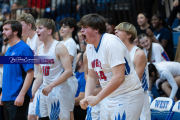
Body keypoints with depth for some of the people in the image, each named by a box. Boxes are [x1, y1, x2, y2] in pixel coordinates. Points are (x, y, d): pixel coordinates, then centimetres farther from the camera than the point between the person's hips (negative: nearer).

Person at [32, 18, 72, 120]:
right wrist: (32, 92, 12)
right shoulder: (40, 49, 12)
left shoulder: (59, 47, -11)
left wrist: (51, 86, -22)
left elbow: (68, 71, -18)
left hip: (59, 90, -7)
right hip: (45, 91, 7)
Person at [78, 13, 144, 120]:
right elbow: (92, 77, 17)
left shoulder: (111, 42, -20)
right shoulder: (90, 46, 8)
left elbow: (119, 78, -27)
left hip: (127, 97, -9)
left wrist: (97, 98, -24)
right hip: (108, 98, 9)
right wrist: (86, 98, 0)